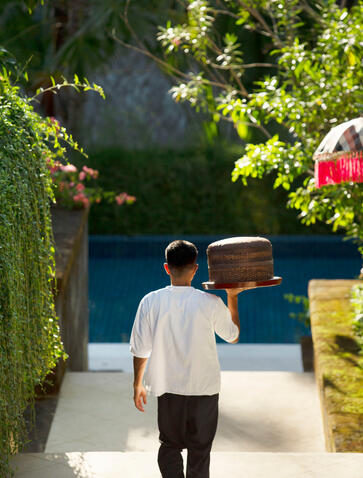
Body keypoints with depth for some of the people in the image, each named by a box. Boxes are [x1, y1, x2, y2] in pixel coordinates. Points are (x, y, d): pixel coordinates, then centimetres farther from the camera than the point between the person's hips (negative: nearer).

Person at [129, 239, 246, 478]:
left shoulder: (151, 302, -10)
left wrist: (138, 384, 11)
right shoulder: (211, 303, -13)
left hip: (168, 388, 1)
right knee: (200, 450, 13)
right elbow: (233, 335, 5)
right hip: (205, 387, -1)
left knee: (169, 446, 17)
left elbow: (140, 350, -4)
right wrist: (232, 297, 14)